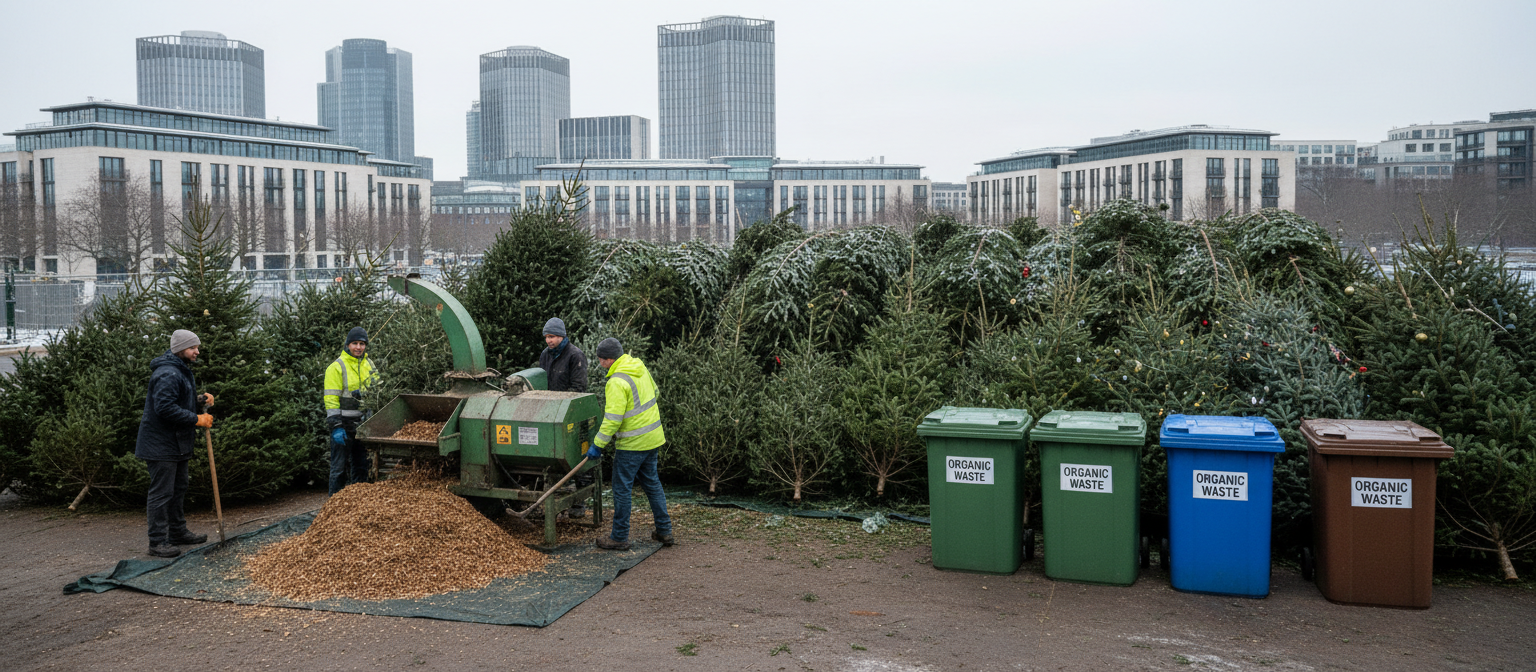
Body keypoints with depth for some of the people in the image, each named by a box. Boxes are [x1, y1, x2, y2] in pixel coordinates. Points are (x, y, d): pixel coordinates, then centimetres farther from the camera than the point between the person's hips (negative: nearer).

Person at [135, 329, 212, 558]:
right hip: (161, 443, -11)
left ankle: (178, 532, 30)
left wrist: (201, 398, 9)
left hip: (177, 443, 11)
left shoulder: (182, 371, 15)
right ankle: (158, 542, 0)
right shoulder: (168, 374, -21)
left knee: (178, 489, 19)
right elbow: (165, 407, -29)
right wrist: (197, 419, -24)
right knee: (161, 493, -6)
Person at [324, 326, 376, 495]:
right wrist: (336, 427, -18)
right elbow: (331, 400, -11)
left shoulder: (369, 365, 13)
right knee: (339, 467, -2)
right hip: (344, 424, -6)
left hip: (363, 424, 6)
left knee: (361, 466, 12)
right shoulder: (336, 367, -6)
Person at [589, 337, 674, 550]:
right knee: (651, 482, 19)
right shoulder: (640, 367, 4)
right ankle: (664, 531, 23)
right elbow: (653, 392, 19)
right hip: (653, 437, 9)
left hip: (632, 443, -9)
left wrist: (597, 444, -16)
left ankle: (619, 538, 12)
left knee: (622, 488, 3)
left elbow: (613, 419, -23)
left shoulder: (617, 382, -22)